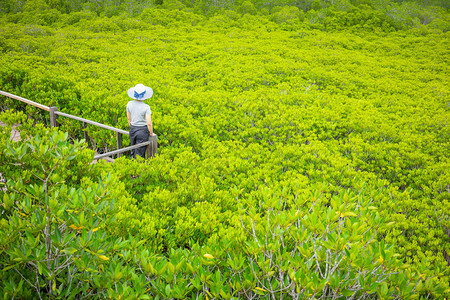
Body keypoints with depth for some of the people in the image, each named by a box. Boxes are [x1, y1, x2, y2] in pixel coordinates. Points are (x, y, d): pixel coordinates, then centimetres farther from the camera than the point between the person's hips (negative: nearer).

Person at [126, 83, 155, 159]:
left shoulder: (129, 104, -5)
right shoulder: (146, 107, -19)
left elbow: (129, 118, 6)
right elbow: (149, 123, -20)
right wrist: (151, 133, -3)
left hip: (132, 130, 5)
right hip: (143, 131, -5)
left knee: (133, 151, 21)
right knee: (140, 153, 4)